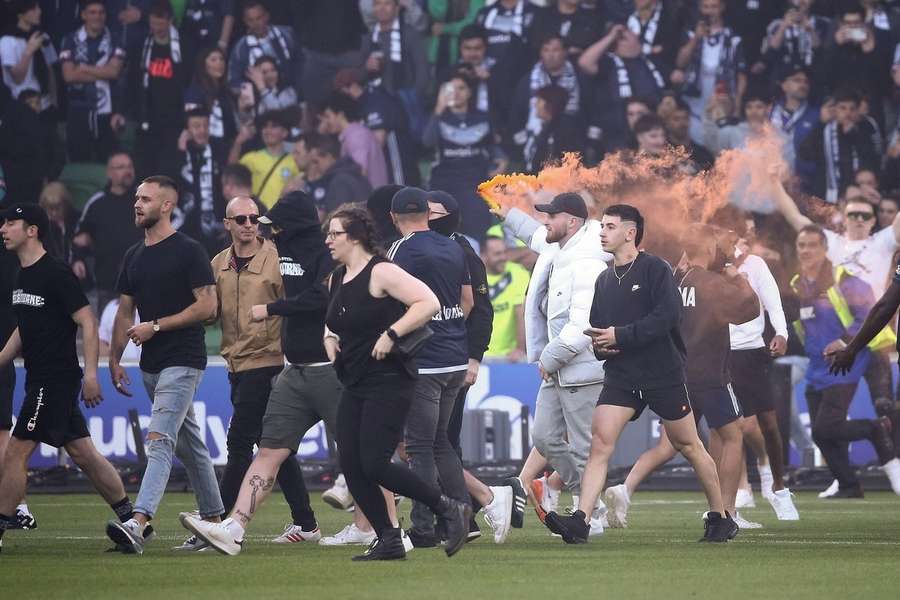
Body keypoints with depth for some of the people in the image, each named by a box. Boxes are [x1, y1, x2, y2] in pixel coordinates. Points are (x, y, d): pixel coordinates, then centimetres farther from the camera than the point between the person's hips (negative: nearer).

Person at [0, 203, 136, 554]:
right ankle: (132, 521, 14)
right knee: (83, 453, 10)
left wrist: (90, 372, -20)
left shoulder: (56, 274, -13)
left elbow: (87, 322, -15)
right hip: (40, 379, 9)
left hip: (56, 378, -9)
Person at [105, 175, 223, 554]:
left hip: (182, 362, -8)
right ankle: (213, 521, 23)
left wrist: (155, 326, -14)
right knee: (189, 445, 15)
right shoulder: (134, 257, 14)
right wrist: (114, 359, 12)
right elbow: (125, 312, 19)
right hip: (151, 364, 8)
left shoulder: (188, 252, -9)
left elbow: (207, 306, -13)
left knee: (159, 440, -19)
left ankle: (138, 523, -31)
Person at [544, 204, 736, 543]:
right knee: (600, 442, -12)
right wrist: (600, 346, -1)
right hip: (620, 376, 5)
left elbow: (668, 315, -20)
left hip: (664, 375, -5)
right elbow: (597, 325, 23)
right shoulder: (604, 280, 13)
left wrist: (620, 336, -21)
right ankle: (580, 522, -20)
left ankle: (721, 518, 21)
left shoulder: (655, 269, -7)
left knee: (688, 445, 6)